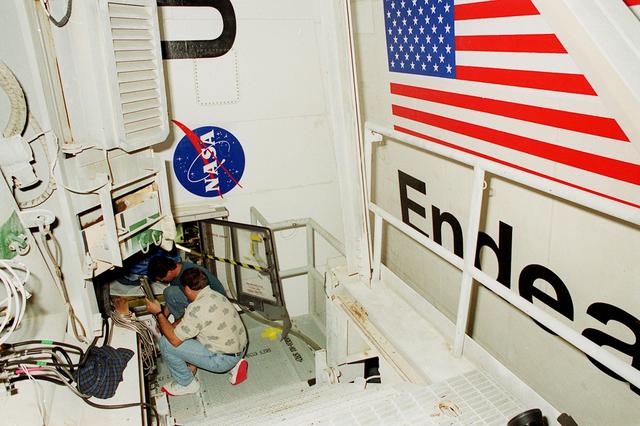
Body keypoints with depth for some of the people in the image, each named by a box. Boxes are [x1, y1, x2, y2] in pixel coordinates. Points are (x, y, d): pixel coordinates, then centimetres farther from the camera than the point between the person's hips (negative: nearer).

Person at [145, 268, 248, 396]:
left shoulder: (197, 308, -23)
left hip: (224, 360, -9)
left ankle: (186, 384, 14)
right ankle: (234, 365, 18)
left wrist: (158, 313, -9)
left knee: (165, 343, -7)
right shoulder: (216, 295, 5)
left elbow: (174, 340, -16)